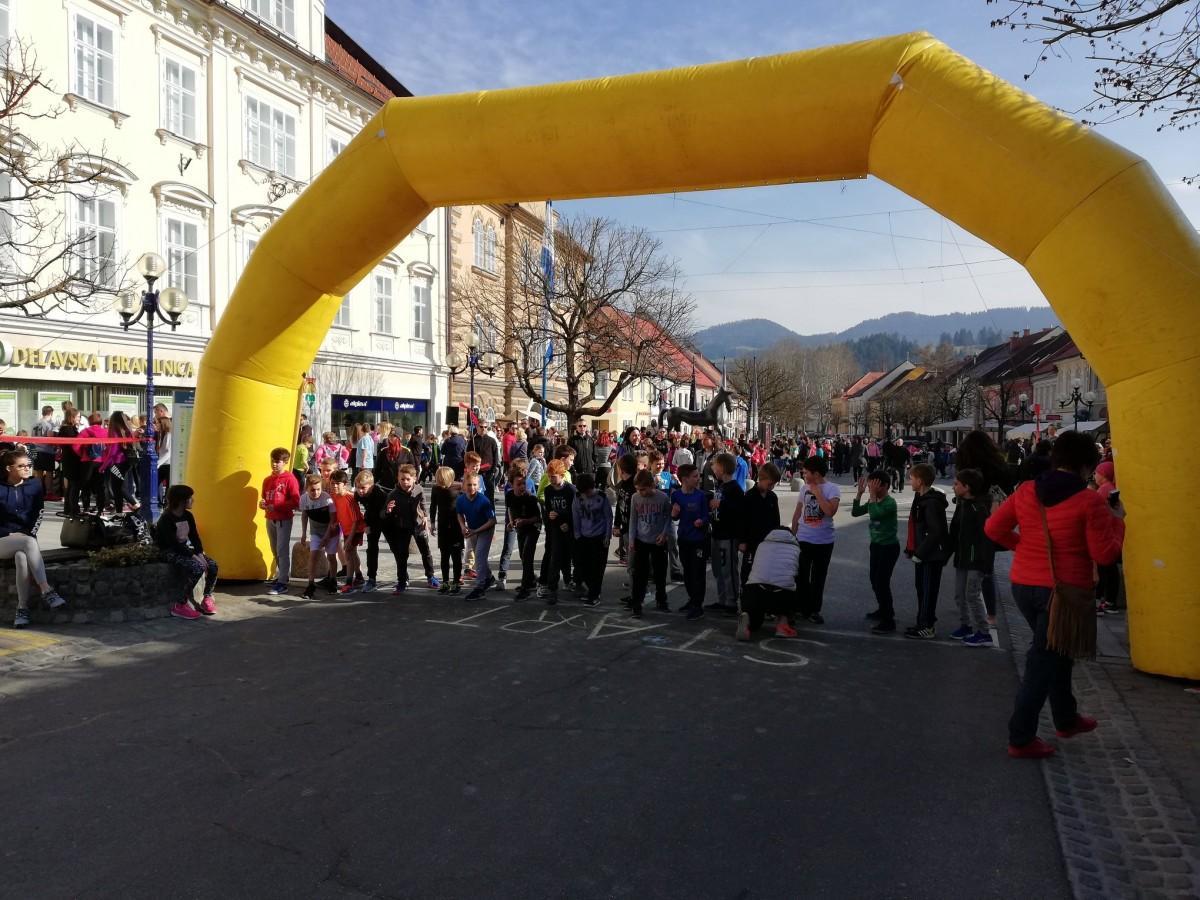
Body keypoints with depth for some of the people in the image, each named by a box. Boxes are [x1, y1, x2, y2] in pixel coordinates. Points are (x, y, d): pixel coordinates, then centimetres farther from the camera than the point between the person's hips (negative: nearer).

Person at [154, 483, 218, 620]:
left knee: (212, 564, -13)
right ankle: (180, 605, -22)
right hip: (170, 552, -7)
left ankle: (207, 598, 5)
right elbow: (174, 544, -24)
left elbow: (195, 537, 4)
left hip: (185, 549, 7)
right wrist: (194, 556, -28)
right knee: (197, 567, -31)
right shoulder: (166, 519, -17)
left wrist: (200, 554, -13)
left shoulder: (188, 516, 6)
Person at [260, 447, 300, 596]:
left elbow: (295, 502, -15)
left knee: (282, 550, -6)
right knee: (275, 550, 15)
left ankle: (282, 583, -4)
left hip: (284, 519, -7)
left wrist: (276, 507, -21)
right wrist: (263, 504, -2)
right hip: (270, 519, 7)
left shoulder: (290, 479, -11)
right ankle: (282, 575, 29)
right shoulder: (267, 480, 10)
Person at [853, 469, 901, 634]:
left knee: (882, 582, -11)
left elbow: (875, 514, -35)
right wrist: (860, 493, -4)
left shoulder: (890, 502, -20)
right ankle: (884, 610, 37)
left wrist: (872, 495, -28)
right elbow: (855, 512, 5)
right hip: (876, 544, 9)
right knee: (875, 581, 19)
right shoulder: (874, 501, 5)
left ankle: (889, 621, -6)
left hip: (889, 547, -9)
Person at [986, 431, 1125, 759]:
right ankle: (1021, 739, 7)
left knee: (1056, 650, 25)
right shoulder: (1089, 501, -14)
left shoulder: (1026, 491, 1)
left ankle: (1066, 718, 42)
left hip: (1023, 585, 6)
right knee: (1042, 663, 2)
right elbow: (1105, 555, -11)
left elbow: (993, 528, 3)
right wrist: (1116, 521, 3)